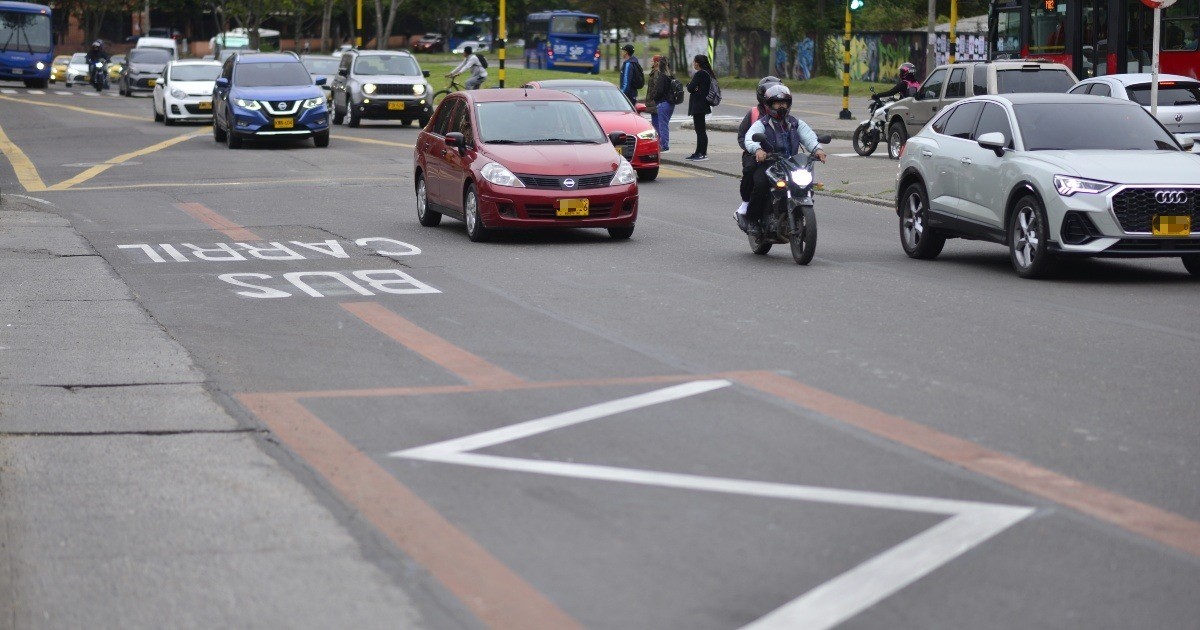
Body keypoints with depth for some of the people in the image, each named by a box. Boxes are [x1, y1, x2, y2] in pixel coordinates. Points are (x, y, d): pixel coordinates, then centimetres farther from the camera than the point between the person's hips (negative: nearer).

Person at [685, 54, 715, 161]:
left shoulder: (699, 74, -16)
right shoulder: (708, 74, 14)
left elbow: (690, 88, -17)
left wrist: (688, 84, 4)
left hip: (698, 106, -10)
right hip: (703, 105, 10)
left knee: (700, 130, -8)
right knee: (700, 130, 15)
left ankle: (703, 154, -7)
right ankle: (699, 153, 21)